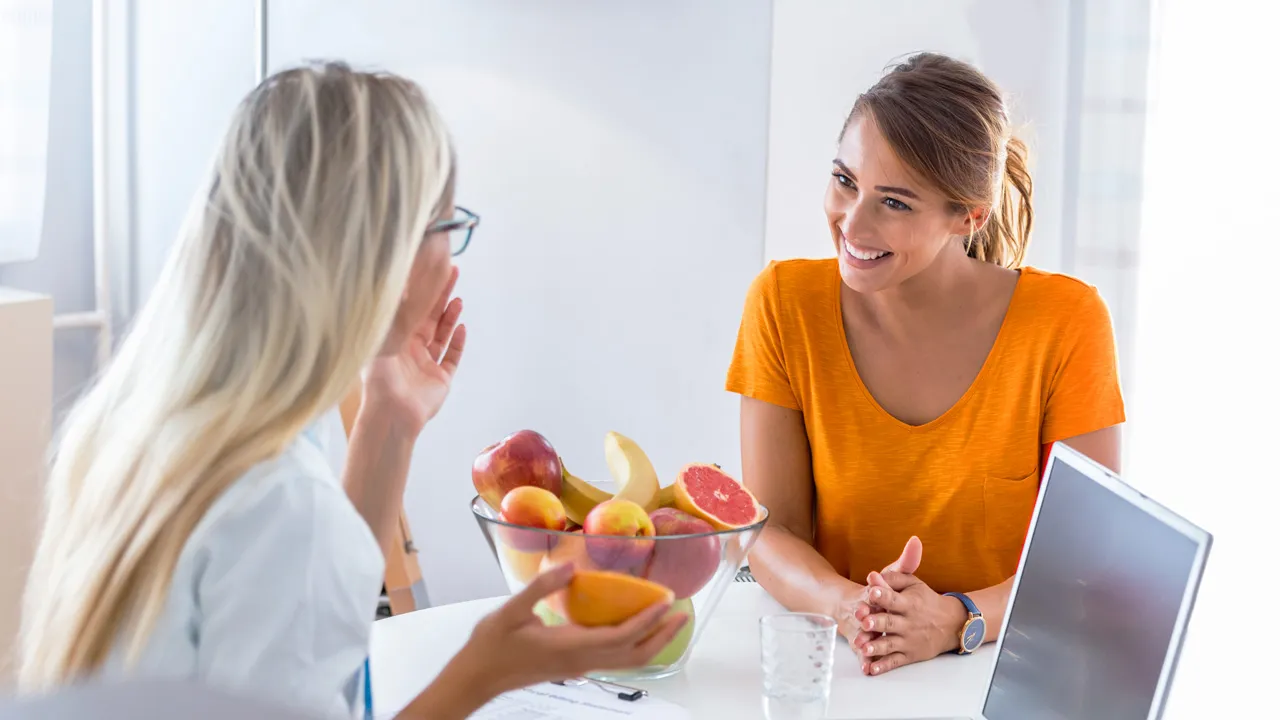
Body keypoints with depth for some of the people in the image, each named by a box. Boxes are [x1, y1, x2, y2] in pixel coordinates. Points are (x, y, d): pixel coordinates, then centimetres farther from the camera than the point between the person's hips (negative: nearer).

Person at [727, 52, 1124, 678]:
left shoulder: (1066, 322, -8)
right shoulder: (784, 304, -5)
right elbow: (772, 531, -4)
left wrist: (955, 620, -25)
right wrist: (851, 608, -24)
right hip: (835, 671, 1)